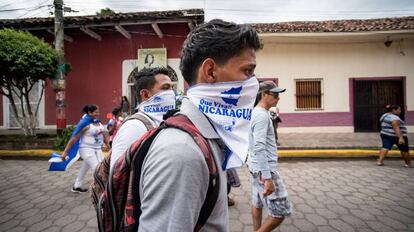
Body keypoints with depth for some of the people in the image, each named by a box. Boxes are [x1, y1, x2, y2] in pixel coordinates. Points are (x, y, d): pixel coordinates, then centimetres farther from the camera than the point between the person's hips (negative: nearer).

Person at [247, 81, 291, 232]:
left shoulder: (256, 112, 12)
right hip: (264, 169, -10)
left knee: (257, 203, 20)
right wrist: (268, 178, -27)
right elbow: (260, 148, -26)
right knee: (281, 211, -1)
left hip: (256, 167, 10)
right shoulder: (262, 115, -19)